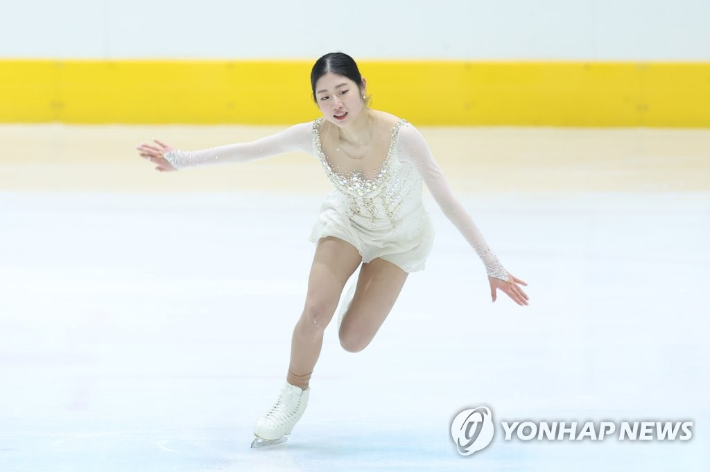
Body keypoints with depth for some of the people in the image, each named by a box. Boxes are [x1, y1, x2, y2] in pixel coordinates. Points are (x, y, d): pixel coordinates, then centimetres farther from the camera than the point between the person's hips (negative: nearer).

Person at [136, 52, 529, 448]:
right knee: (315, 314, -15)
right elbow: (246, 151, -14)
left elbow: (449, 201, -29)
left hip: (400, 238, -2)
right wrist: (182, 160, -13)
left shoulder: (401, 136, -36)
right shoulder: (315, 136, -27)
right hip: (348, 222, 2)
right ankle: (295, 395, 13)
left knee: (353, 340, -5)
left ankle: (366, 298, 32)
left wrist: (493, 266, -26)